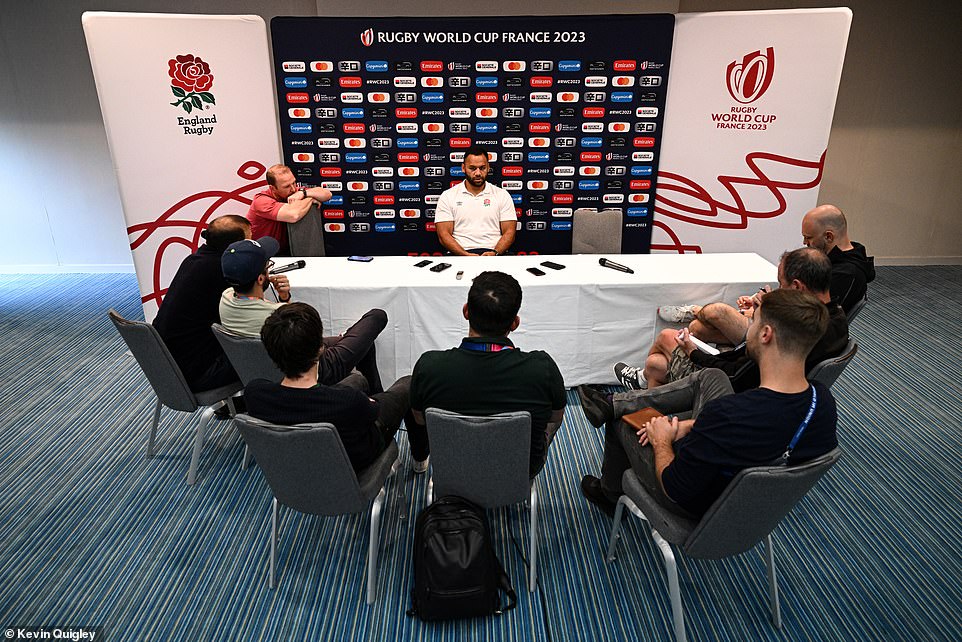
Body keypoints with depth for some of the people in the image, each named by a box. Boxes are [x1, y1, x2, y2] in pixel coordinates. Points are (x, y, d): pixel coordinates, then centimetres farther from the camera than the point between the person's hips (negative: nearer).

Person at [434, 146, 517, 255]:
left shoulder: (502, 195, 13)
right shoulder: (447, 196, 10)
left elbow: (509, 232, 7)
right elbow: (444, 234, 1)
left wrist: (495, 253, -14)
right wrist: (466, 255, -15)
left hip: (493, 254, 0)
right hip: (460, 254, 0)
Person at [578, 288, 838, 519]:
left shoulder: (727, 413, -42)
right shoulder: (824, 402, -20)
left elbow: (674, 489, -29)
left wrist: (661, 441, -9)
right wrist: (692, 425, -1)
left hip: (696, 506, -6)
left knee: (621, 421, 16)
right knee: (711, 377, 12)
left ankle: (609, 496, 46)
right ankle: (612, 403, 22)